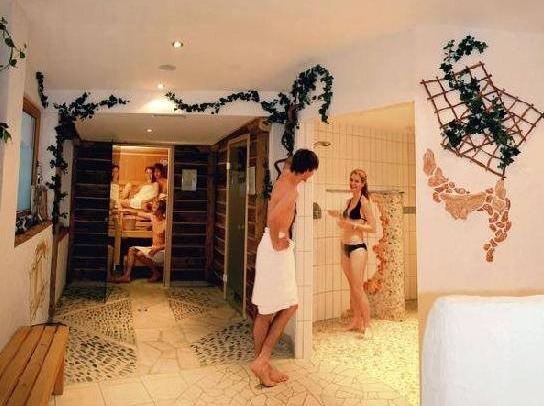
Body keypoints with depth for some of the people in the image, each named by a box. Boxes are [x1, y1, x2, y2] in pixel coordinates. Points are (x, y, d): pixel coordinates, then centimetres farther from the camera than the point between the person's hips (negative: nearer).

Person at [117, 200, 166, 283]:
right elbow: (139, 214, 16)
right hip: (153, 248, 9)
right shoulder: (152, 216, 1)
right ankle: (126, 276, -5)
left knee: (140, 254, -25)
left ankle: (156, 273, -6)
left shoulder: (166, 223, -21)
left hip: (162, 251, -8)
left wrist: (157, 248, -26)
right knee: (132, 249, -1)